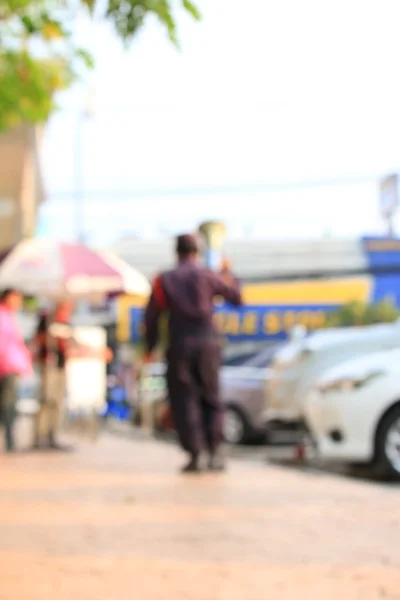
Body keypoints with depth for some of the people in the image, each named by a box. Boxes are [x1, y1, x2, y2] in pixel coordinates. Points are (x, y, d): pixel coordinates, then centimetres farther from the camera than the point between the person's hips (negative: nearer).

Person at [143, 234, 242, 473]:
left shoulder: (164, 280, 3)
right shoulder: (208, 276, 1)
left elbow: (151, 316, 4)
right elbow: (237, 298, 11)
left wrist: (151, 347, 16)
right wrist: (228, 275, 28)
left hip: (179, 345, 0)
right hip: (208, 343, 0)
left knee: (185, 402, 4)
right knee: (211, 399, 11)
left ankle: (195, 455, -4)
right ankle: (215, 451, -2)